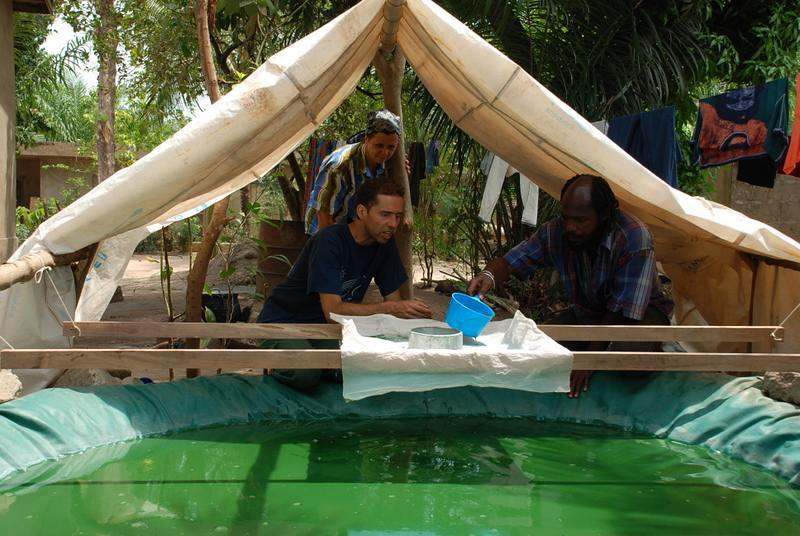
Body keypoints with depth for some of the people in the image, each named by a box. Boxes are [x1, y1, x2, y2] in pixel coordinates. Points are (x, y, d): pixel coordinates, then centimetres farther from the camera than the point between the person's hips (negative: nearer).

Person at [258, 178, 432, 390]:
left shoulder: (385, 243, -3)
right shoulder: (329, 241, -25)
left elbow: (394, 300, 0)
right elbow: (332, 311, -31)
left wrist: (412, 313, -22)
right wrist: (390, 308, -38)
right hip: (283, 323, -5)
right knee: (306, 375, -34)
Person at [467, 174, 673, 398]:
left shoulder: (634, 239, -30)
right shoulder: (556, 232, -17)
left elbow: (623, 310, -28)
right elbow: (510, 262, -12)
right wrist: (488, 276, -37)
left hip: (640, 311, -4)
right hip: (586, 313, 4)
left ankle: (651, 352, 1)